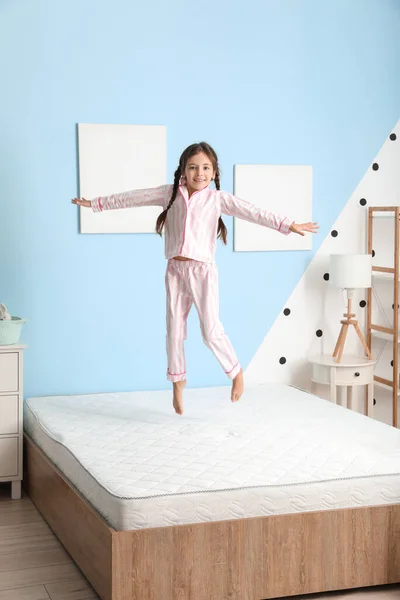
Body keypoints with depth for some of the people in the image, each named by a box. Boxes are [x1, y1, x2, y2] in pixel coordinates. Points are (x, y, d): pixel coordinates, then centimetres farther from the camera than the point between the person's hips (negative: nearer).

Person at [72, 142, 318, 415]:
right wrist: (95, 203, 16)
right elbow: (133, 198, 11)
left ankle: (236, 372, 16)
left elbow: (251, 211, -12)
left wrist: (287, 225, -22)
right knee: (175, 330, 9)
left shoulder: (218, 198, -3)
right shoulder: (170, 193, 6)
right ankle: (178, 380, 28)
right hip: (175, 270, 3)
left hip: (203, 270, -3)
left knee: (211, 331, -8)